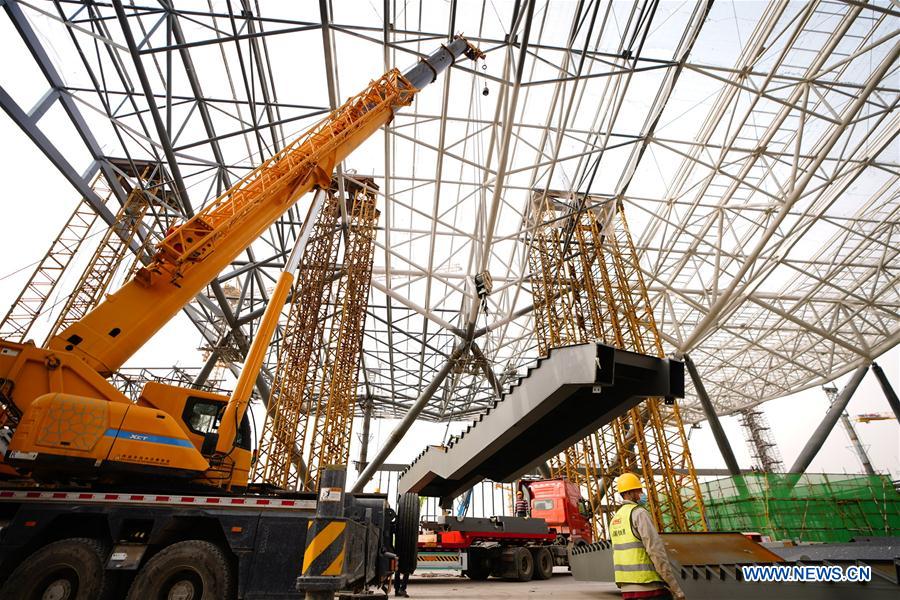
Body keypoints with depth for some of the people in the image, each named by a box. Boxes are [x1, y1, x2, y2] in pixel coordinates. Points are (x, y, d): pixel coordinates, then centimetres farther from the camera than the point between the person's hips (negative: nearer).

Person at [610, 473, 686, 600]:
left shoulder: (615, 520, 15)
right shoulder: (639, 513, -11)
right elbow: (656, 551, -18)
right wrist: (676, 589, -12)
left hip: (627, 589, 8)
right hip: (651, 589, -8)